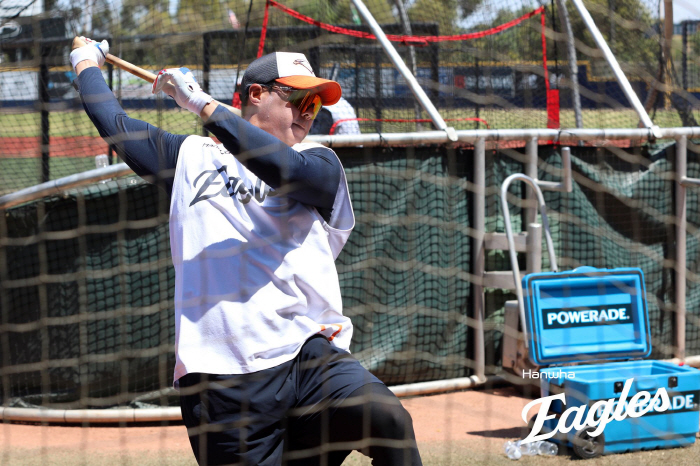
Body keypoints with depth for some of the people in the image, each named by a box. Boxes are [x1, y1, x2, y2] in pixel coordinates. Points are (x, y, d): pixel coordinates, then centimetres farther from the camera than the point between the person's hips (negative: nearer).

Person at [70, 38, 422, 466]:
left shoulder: (320, 161, 14)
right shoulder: (191, 157, 20)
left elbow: (289, 170, -9)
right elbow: (115, 123, 26)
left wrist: (204, 105, -9)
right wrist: (88, 61, 43)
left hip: (310, 356, -1)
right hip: (220, 378, 1)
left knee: (386, 418, -28)